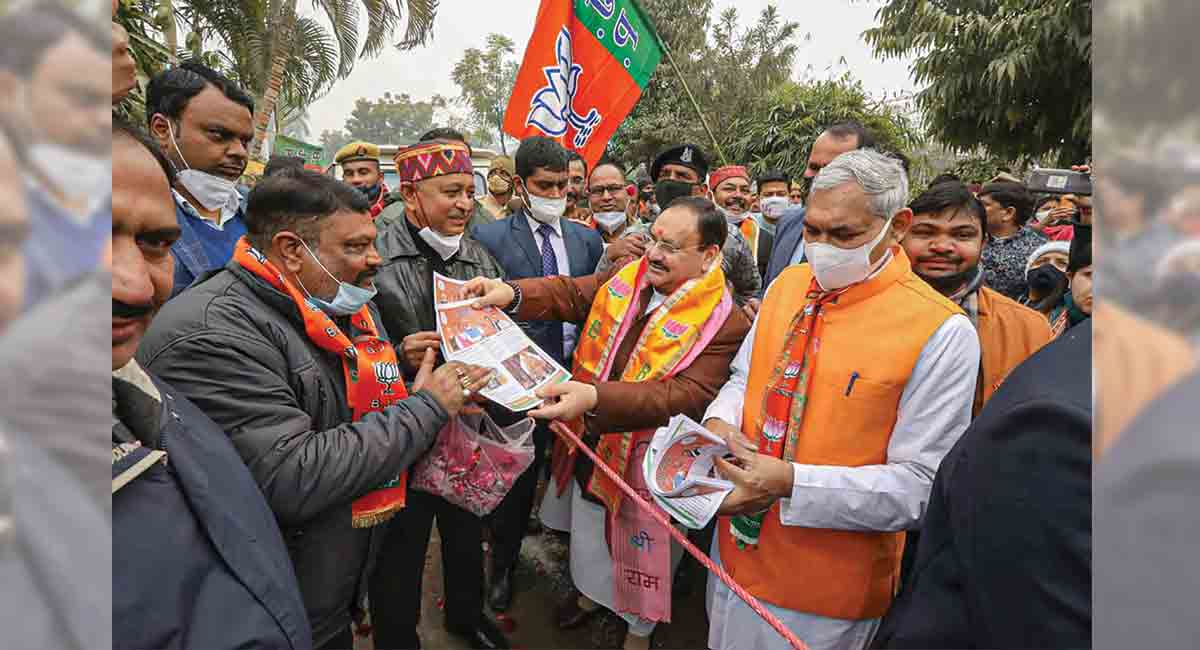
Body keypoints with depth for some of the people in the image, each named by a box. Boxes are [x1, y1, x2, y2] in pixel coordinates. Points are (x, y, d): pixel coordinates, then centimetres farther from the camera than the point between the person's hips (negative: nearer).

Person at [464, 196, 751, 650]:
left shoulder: (724, 324, -25)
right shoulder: (629, 278, -6)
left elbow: (687, 395, -33)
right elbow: (571, 294, -5)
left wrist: (597, 398, -45)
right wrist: (512, 294, -26)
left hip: (648, 460, -5)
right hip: (592, 445, 6)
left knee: (643, 549, 19)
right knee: (589, 529, 28)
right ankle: (592, 590, 59)